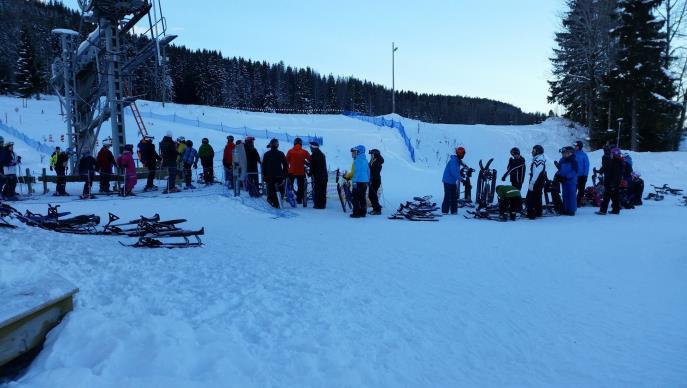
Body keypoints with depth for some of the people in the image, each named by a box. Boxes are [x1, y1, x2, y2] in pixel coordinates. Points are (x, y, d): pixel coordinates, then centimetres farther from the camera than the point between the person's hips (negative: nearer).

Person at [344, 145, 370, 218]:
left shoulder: (357, 161, -12)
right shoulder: (365, 160, 13)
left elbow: (356, 172, -18)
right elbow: (368, 171, 17)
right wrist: (368, 180, 23)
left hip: (358, 182, -8)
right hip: (365, 181, 8)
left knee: (356, 198, -3)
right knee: (363, 198, 12)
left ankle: (356, 213, -4)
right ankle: (363, 213, 15)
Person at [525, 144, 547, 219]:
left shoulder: (538, 160, -20)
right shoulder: (541, 159, 14)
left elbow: (536, 174, -24)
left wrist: (531, 183, -23)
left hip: (536, 183, -10)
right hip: (540, 183, 10)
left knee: (530, 199, -7)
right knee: (537, 198, 17)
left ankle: (531, 214, -6)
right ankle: (538, 212, 26)